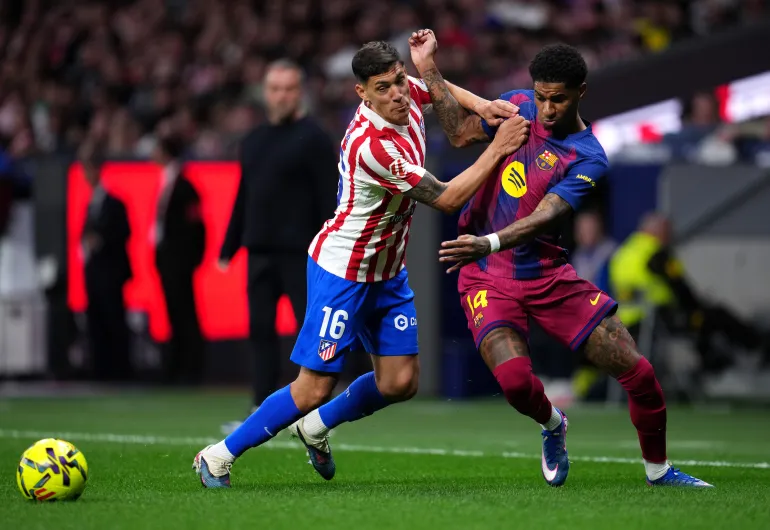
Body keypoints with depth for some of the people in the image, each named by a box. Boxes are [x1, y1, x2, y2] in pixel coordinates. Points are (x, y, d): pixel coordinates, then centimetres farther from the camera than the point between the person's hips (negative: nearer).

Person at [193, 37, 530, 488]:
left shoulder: (409, 95, -8)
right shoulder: (370, 145, -31)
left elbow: (446, 90, 18)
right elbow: (447, 199, -25)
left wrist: (489, 106, -3)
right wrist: (497, 150, -22)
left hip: (388, 272, 8)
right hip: (342, 269, -8)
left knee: (400, 383, 4)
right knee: (316, 388, -7)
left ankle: (315, 427, 28)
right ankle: (220, 456, 8)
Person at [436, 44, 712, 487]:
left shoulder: (588, 159, -13)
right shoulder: (518, 105, 0)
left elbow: (543, 218, -26)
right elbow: (462, 133, 14)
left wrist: (488, 243, -44)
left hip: (548, 275, -1)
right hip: (486, 279, 1)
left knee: (637, 371, -6)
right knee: (514, 379, -24)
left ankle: (658, 470, 20)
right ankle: (553, 425, 14)